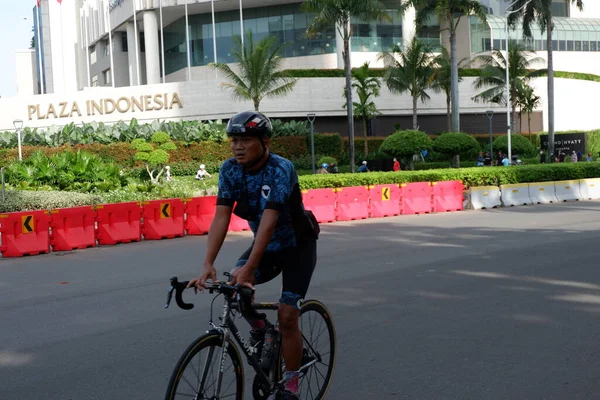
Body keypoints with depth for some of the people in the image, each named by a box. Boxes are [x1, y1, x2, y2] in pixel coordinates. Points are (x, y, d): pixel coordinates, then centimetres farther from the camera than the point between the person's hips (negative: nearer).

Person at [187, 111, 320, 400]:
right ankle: (260, 330, 8)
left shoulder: (281, 169, -30)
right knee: (234, 285, -22)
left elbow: (268, 220, -38)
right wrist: (208, 264, -33)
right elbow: (221, 217, -21)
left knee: (287, 317, -9)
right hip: (267, 245, 5)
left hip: (298, 246, -5)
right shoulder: (229, 170, -14)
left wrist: (249, 269, -46)